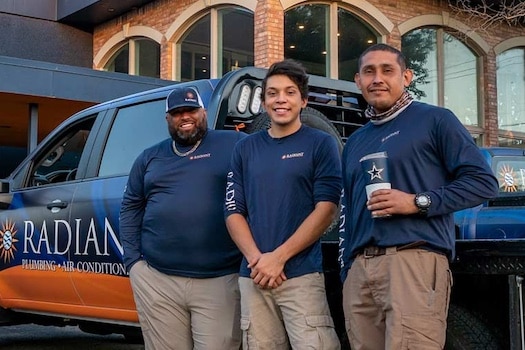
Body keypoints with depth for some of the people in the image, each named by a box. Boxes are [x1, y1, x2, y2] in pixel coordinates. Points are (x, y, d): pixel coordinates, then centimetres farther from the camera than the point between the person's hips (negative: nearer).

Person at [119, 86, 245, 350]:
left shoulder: (234, 145, 4)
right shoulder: (150, 158, 18)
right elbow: (131, 207, 19)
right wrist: (133, 260, 8)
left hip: (220, 279, -3)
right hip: (156, 280, 4)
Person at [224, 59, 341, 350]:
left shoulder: (321, 144, 3)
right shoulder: (245, 149, 13)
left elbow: (326, 209, -4)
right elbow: (233, 211, 9)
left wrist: (278, 257, -11)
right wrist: (256, 259, -7)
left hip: (302, 274, -3)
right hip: (253, 277, 3)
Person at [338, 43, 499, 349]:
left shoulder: (435, 120, 5)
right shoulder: (355, 142, 24)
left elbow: (484, 182, -3)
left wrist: (418, 202, -12)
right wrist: (346, 270, 18)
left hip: (414, 259, -6)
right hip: (360, 269, 6)